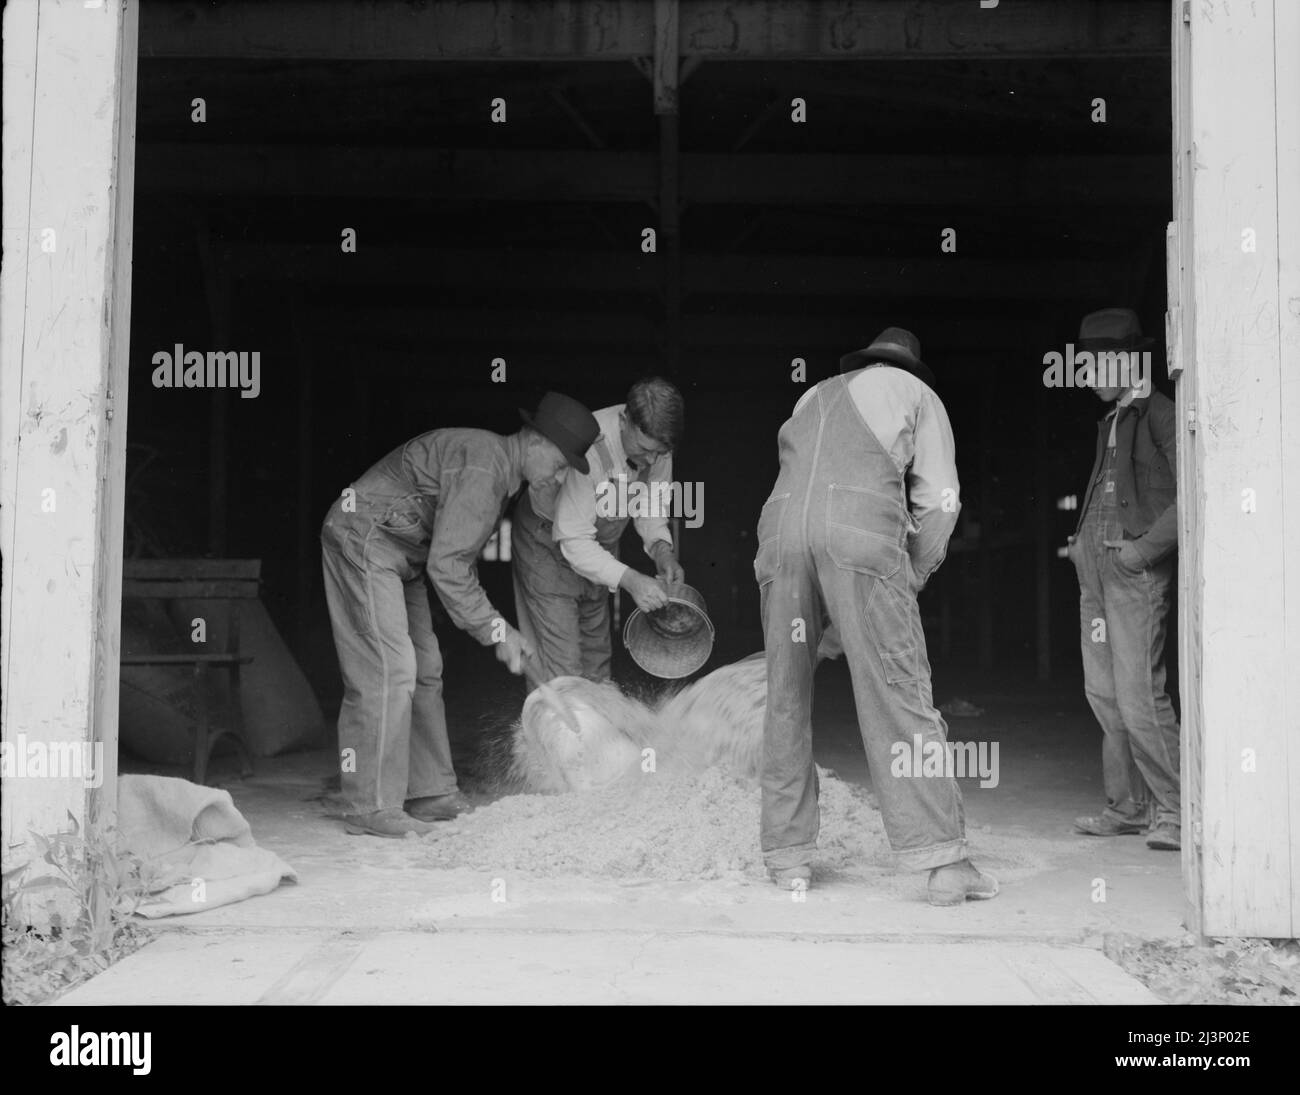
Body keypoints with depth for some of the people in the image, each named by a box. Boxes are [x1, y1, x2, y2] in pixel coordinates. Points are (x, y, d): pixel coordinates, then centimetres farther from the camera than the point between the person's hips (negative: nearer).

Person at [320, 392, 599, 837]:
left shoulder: (500, 470, 10)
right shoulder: (481, 466, -23)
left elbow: (458, 558, 13)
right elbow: (446, 565, -25)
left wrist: (496, 626, 6)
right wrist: (496, 631, -19)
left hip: (397, 552, 11)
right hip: (362, 539, -11)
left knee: (424, 670, 11)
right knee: (387, 671, -14)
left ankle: (430, 793, 16)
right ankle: (372, 808, -10)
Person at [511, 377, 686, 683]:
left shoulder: (655, 439, -17)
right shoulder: (586, 447, -37)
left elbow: (651, 505, -1)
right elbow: (573, 539, -34)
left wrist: (661, 547, -21)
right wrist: (629, 579, -43)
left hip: (599, 544, 7)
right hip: (550, 544, -7)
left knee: (597, 656, 14)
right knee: (562, 670, -11)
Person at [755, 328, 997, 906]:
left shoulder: (813, 398, 37)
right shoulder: (914, 392, 26)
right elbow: (939, 500, 16)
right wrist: (912, 577, 27)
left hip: (780, 530, 4)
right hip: (862, 532, -4)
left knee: (786, 700, 11)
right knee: (899, 694, -5)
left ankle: (787, 855, 14)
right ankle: (943, 859, -8)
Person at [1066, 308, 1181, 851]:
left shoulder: (1159, 414, -5)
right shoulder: (1111, 421, 19)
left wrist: (1146, 546, -15)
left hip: (1137, 569, -8)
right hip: (1095, 568, 8)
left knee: (1138, 694, -12)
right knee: (1103, 693, 8)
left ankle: (1176, 810, -4)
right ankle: (1129, 805, 16)